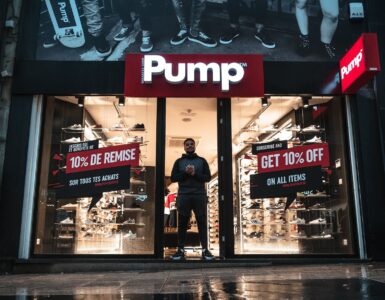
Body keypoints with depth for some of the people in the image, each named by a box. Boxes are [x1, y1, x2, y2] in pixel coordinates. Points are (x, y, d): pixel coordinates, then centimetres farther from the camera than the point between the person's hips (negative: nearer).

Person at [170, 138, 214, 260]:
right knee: (182, 223, 1)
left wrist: (195, 174, -12)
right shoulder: (179, 161, 13)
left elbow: (208, 177, 4)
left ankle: (205, 249, 2)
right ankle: (180, 250, 6)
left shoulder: (202, 161, 12)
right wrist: (185, 173, -10)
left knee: (202, 222, -1)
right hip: (184, 196, 0)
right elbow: (173, 178, 5)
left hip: (199, 195, 0)